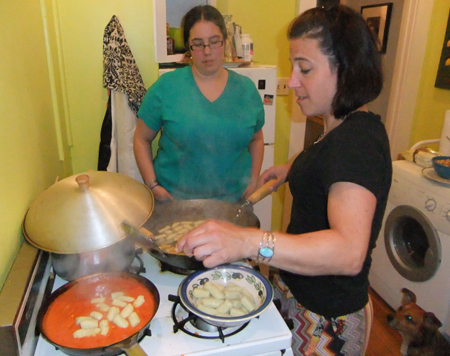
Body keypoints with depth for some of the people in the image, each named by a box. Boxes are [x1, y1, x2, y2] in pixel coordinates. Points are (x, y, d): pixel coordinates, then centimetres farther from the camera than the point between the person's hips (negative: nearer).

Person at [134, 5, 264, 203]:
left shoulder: (246, 88, 0)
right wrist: (153, 185, -9)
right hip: (175, 200, -2)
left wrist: (254, 180, 2)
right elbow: (141, 139, -1)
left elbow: (256, 140, 11)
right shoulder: (166, 86, -8)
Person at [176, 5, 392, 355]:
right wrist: (294, 169, 13)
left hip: (326, 318, -9)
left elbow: (349, 251, -43)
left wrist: (249, 242, -55)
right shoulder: (346, 128, 3)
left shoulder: (358, 139, -29)